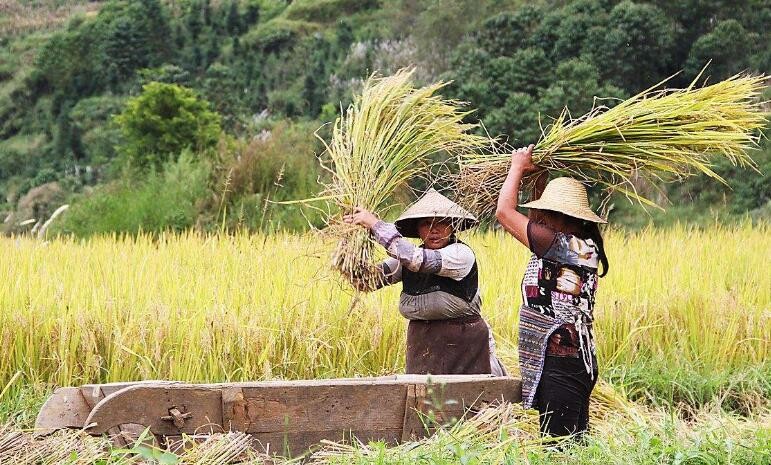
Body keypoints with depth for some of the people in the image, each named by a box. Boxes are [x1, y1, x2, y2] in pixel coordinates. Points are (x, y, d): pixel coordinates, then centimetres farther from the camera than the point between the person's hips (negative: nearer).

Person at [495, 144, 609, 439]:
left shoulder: (559, 244, -16)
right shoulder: (584, 245, 9)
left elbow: (504, 212, -10)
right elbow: (539, 223, 27)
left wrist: (518, 167, 4)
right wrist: (539, 178, 21)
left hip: (558, 366, -10)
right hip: (579, 360, 10)